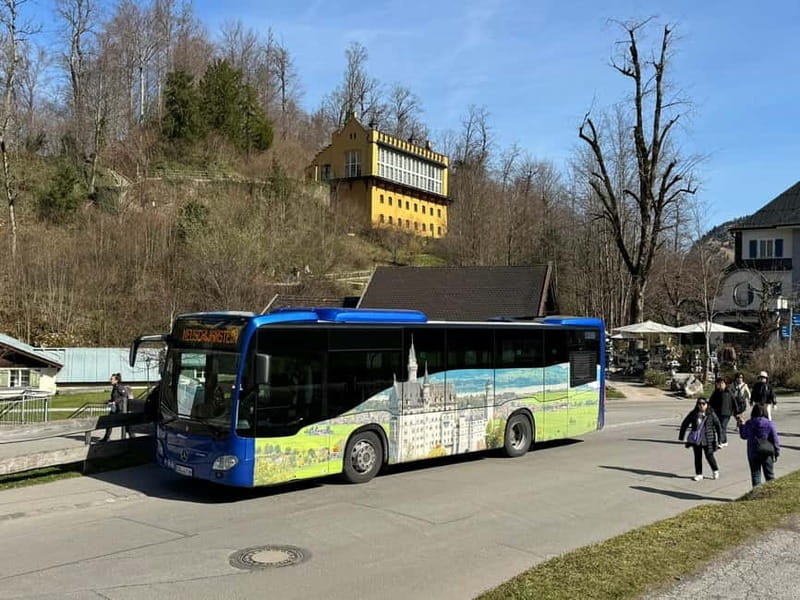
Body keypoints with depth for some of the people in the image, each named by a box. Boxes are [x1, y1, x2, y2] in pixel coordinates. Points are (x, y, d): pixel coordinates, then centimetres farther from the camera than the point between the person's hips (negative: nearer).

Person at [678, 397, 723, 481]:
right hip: (696, 439, 2)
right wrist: (681, 436, 6)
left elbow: (717, 425, 2)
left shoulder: (711, 414, -7)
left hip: (708, 440, -2)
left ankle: (715, 471, 29)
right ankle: (698, 474, 20)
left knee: (709, 456, 3)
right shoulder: (693, 414, -3)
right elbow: (685, 424, 5)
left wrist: (718, 438, 1)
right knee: (697, 457, 8)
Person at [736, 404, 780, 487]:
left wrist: (741, 425, 20)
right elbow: (775, 440, -7)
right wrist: (777, 453, 4)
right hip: (767, 453, 0)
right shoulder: (770, 424, -11)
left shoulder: (748, 424, -8)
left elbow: (743, 436, 8)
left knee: (755, 474, 8)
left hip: (753, 453, 0)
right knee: (769, 474, 14)